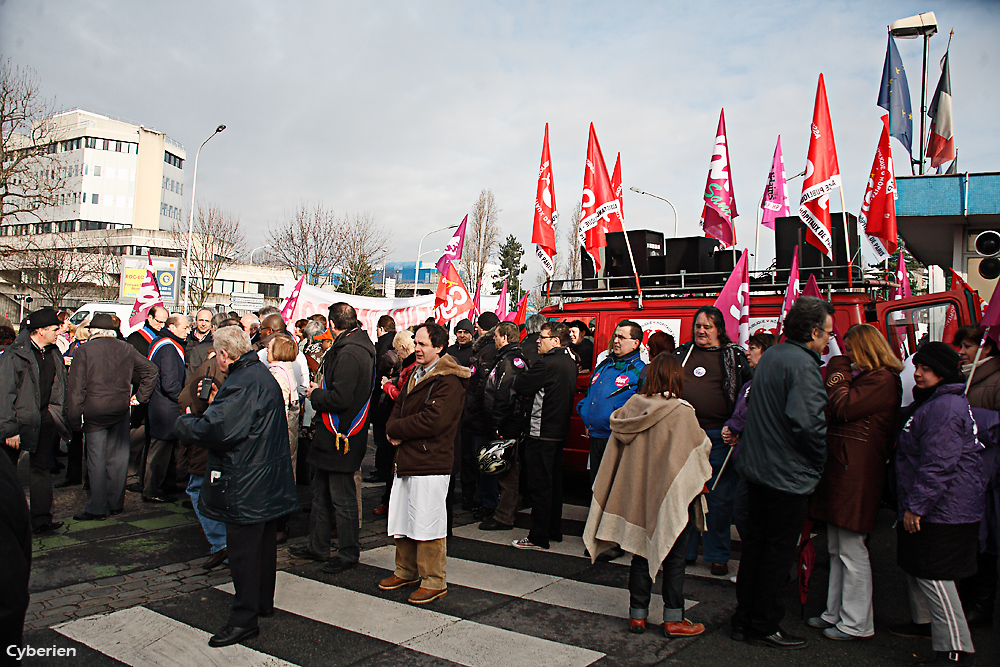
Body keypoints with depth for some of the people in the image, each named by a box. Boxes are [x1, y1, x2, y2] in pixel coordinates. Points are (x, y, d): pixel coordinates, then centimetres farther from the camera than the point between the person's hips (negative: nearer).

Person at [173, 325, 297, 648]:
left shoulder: (241, 384, -22)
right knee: (264, 543, 20)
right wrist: (216, 404, 16)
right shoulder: (263, 375, 10)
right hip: (270, 482, 10)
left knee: (243, 549, -1)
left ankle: (244, 618, 7)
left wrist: (183, 422, -10)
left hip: (246, 485, -10)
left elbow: (213, 430, -28)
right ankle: (263, 602, 35)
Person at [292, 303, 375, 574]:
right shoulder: (360, 346, 11)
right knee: (321, 493, 20)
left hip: (340, 437, -10)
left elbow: (340, 398, -27)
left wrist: (315, 394, -10)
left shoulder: (349, 353, -22)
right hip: (331, 437, 10)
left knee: (342, 498, 2)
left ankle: (349, 553, 16)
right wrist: (320, 391, 8)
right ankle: (317, 547, 32)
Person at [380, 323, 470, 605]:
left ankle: (434, 582, 12)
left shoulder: (448, 381, -15)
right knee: (402, 520, 17)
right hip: (405, 460, 9)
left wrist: (396, 429, -12)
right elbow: (398, 408, 19)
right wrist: (393, 430, -3)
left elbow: (432, 421, -23)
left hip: (430, 464, -9)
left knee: (427, 526, -2)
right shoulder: (415, 375, 16)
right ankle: (406, 572, 33)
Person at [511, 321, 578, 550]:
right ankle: (554, 531, 27)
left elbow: (519, 386, -15)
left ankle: (539, 537, 5)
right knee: (554, 483, 17)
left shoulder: (547, 364, -20)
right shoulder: (569, 363, 9)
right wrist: (532, 395, 8)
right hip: (559, 431, 9)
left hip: (541, 432, -9)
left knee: (539, 486, -1)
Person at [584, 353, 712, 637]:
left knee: (641, 554, 14)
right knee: (674, 558, 9)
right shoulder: (682, 412, -15)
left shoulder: (631, 406, -2)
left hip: (636, 494, 4)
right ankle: (673, 619, 16)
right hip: (671, 495, -4)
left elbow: (617, 447, 5)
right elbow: (701, 448, -5)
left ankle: (637, 614, 21)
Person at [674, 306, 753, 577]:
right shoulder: (681, 353, 12)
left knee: (719, 497, 4)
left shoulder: (734, 356, 3)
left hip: (719, 436, -3)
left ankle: (717, 555, 17)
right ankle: (685, 549, 24)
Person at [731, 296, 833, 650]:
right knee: (779, 550, 4)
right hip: (787, 473, -9)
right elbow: (807, 421, -28)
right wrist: (821, 458, -11)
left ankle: (743, 620, 25)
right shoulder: (803, 365, -18)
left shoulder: (770, 355, 11)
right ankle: (764, 627, 15)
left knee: (755, 541, 16)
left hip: (757, 466, 9)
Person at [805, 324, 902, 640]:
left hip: (857, 473, -10)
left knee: (852, 550, -1)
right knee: (836, 550, 16)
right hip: (840, 469, 10)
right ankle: (835, 613, 26)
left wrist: (838, 370, -6)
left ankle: (856, 623, 10)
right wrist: (841, 371, 11)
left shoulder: (882, 380, -12)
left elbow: (843, 408, -18)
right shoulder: (865, 377, 19)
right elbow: (839, 412, 17)